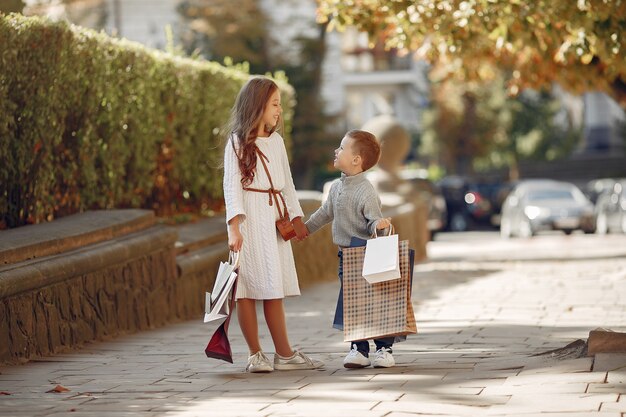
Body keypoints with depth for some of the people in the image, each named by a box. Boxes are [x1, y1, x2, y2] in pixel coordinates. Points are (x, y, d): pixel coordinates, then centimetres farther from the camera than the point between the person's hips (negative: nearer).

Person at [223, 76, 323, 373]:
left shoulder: (276, 141, 16)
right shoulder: (238, 142, -3)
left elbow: (286, 183, 20)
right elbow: (231, 185, -9)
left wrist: (297, 218, 13)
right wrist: (234, 227, -18)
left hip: (274, 220, 6)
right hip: (250, 219, -6)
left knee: (274, 288, 6)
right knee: (248, 287, -4)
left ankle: (284, 354, 6)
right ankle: (255, 355, 0)